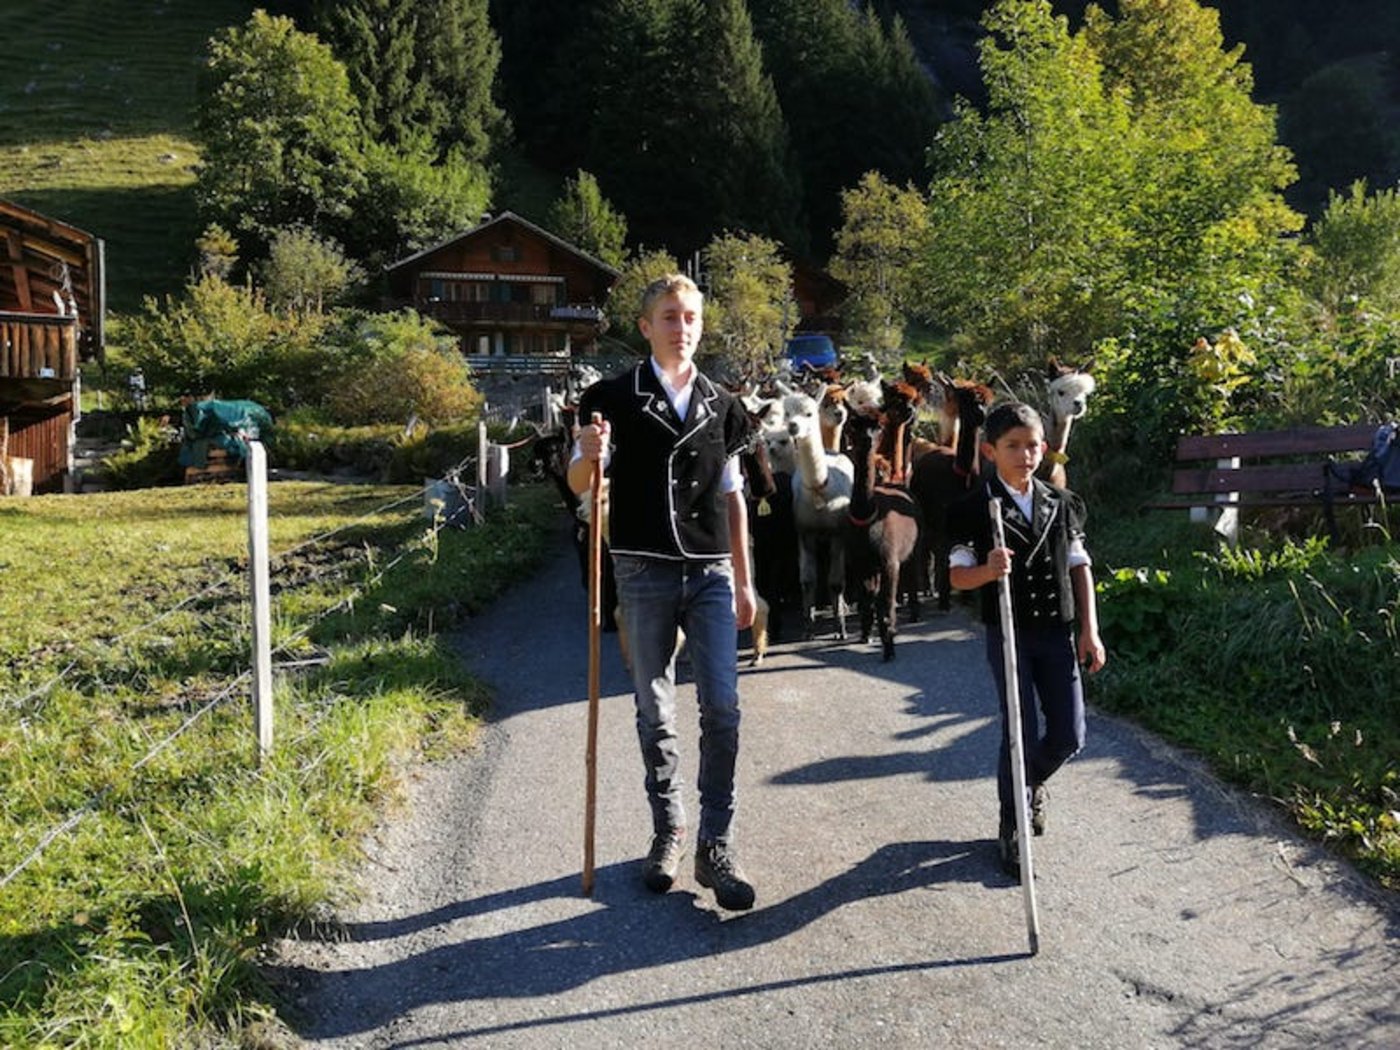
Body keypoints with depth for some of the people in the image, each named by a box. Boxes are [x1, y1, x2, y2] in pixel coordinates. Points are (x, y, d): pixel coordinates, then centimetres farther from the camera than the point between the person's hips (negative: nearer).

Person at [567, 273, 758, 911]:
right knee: (654, 710, 7)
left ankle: (715, 845, 5)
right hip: (645, 572, -2)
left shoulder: (721, 405, 11)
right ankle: (668, 830, 23)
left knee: (721, 708, -4)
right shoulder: (614, 398, 1)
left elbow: (732, 496, 14)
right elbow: (579, 483, 1)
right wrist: (591, 455, -23)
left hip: (711, 573, 2)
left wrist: (743, 581, 11)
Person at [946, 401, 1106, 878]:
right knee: (1022, 734, -2)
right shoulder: (974, 508, -7)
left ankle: (1032, 782, 38)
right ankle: (1011, 827, 18)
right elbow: (957, 575, -8)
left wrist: (1090, 631, 3)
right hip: (1009, 634, -4)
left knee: (1068, 736, 5)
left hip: (1058, 633, 4)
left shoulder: (1062, 503, 5)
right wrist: (988, 570, -30)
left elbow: (1080, 567, 8)